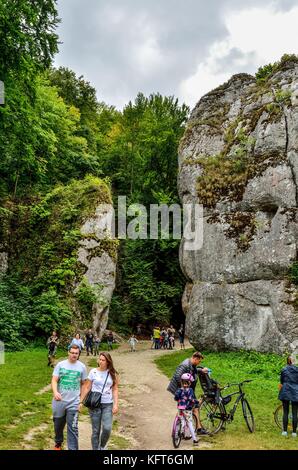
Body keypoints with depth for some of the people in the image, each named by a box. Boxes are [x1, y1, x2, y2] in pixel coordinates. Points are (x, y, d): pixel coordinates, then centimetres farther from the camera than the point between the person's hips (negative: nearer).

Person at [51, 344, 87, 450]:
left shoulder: (82, 367, -2)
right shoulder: (60, 364, -4)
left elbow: (83, 384, 6)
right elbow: (54, 380, -8)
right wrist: (55, 392, -27)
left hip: (73, 402, -1)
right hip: (59, 401, 1)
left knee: (72, 428, -6)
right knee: (58, 425, 18)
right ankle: (58, 444, 42)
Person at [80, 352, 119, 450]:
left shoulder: (112, 373, 1)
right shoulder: (93, 372, -3)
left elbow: (115, 390, 3)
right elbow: (87, 388, 1)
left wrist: (116, 404, -5)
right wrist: (80, 401, -2)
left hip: (108, 405, 0)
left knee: (107, 428, -10)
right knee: (96, 430, 3)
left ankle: (103, 446, 18)